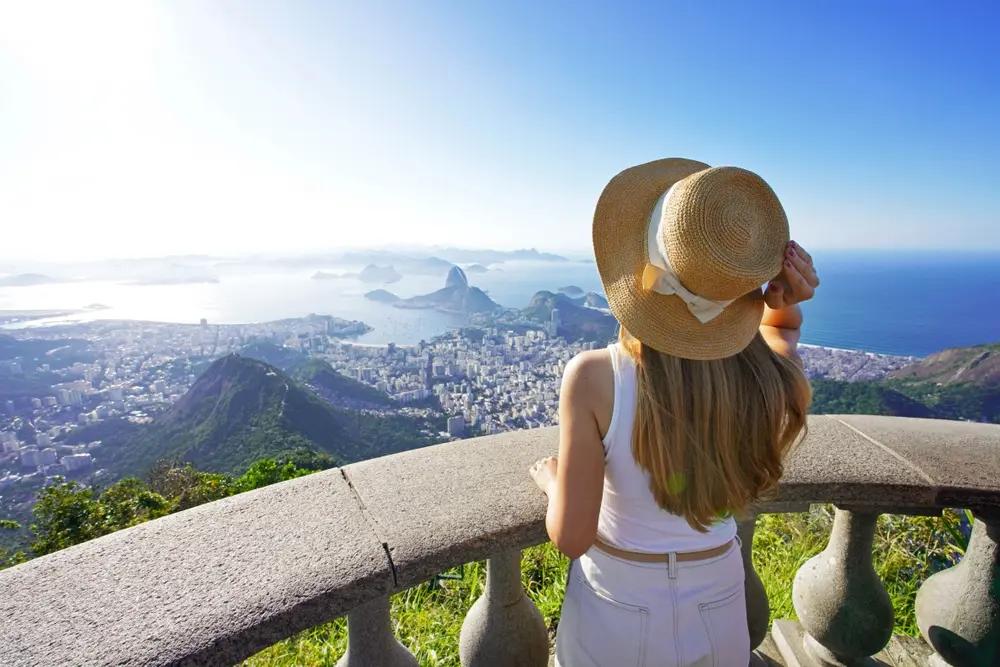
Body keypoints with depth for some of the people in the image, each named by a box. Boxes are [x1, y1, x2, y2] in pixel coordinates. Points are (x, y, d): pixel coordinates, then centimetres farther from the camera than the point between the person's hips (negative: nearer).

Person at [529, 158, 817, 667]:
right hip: (716, 609, 3)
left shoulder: (593, 378, -32)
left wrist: (551, 479, -3)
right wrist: (785, 299, -16)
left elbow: (571, 537, -22)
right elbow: (782, 326, 5)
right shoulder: (770, 380, -21)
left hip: (615, 608, -2)